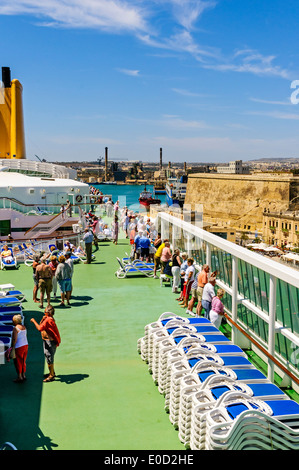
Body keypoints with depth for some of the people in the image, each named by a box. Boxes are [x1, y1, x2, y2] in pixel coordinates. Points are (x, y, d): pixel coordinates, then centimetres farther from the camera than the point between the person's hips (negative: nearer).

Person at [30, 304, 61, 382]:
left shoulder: (48, 320, -21)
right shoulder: (49, 319, 11)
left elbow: (40, 328, -27)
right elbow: (41, 325, 12)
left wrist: (34, 321, -17)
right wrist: (42, 319, -5)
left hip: (50, 341, -11)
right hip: (47, 340, 11)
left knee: (49, 358, -4)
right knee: (47, 356, 22)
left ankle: (51, 376, 4)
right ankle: (52, 372, 35)